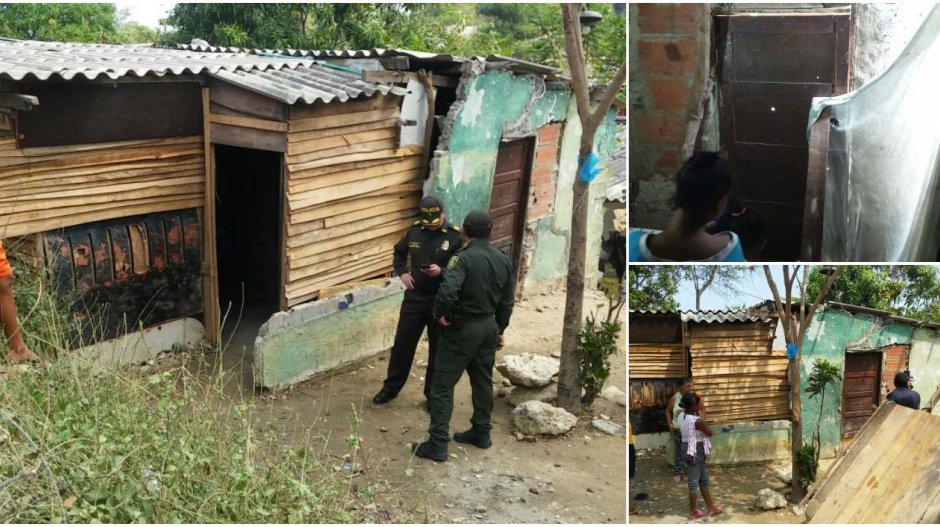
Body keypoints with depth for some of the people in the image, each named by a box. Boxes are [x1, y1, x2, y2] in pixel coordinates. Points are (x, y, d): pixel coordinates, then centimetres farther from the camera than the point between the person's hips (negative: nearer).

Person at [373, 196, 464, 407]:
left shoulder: (455, 237, -11)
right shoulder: (413, 231, 0)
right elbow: (399, 253, 17)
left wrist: (441, 272, -26)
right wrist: (402, 272, 0)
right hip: (414, 298, 3)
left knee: (438, 350, 8)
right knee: (402, 344, 10)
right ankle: (391, 388, 26)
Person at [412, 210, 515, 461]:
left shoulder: (463, 258, -20)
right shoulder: (503, 260, 2)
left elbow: (447, 291, -35)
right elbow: (507, 303, 9)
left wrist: (442, 314, -16)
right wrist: (499, 330, 21)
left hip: (462, 328, -7)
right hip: (488, 327, 7)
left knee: (442, 385, 0)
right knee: (483, 381, 19)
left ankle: (437, 444, 1)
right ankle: (481, 433, 31)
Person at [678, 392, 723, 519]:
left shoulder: (681, 415, -2)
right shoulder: (697, 421, -26)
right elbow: (710, 433, -9)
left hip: (687, 447, 9)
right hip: (696, 450, -9)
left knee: (703, 478, 20)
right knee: (694, 480, 5)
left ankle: (711, 508, 31)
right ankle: (693, 512, 19)